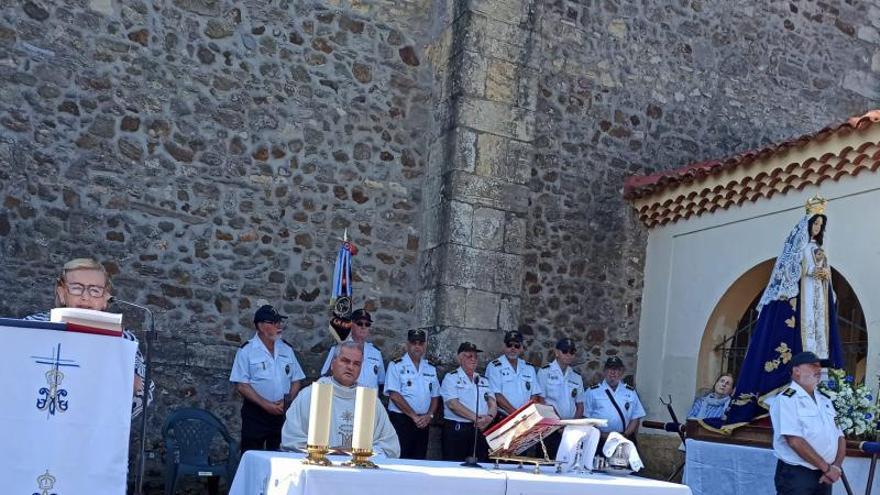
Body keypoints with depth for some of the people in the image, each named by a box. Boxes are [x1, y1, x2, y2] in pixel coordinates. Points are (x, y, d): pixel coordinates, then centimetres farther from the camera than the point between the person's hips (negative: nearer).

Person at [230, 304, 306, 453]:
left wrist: (287, 401, -7)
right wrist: (266, 404, -16)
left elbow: (296, 381, 10)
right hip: (255, 413, -4)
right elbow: (241, 385, -9)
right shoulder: (246, 351, -4)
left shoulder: (287, 349, 9)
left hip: (282, 413, 4)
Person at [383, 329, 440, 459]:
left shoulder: (431, 369, 15)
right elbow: (394, 395, -10)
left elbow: (435, 396, 15)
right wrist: (414, 416, -13)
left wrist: (429, 415, -4)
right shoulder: (396, 365, -1)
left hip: (423, 423, 5)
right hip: (400, 420, -5)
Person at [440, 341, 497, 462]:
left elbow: (492, 403, 10)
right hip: (456, 429, -4)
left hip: (481, 429, 5)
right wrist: (476, 418, -17)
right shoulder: (451, 378, 2)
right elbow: (453, 404, -11)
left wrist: (490, 417, -14)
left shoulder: (483, 380, 19)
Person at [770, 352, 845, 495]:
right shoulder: (786, 399, -11)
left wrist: (836, 466, -6)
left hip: (824, 476, 7)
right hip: (795, 475, -7)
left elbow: (840, 437, 11)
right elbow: (795, 441, -19)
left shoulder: (824, 400, 13)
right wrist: (827, 467, -15)